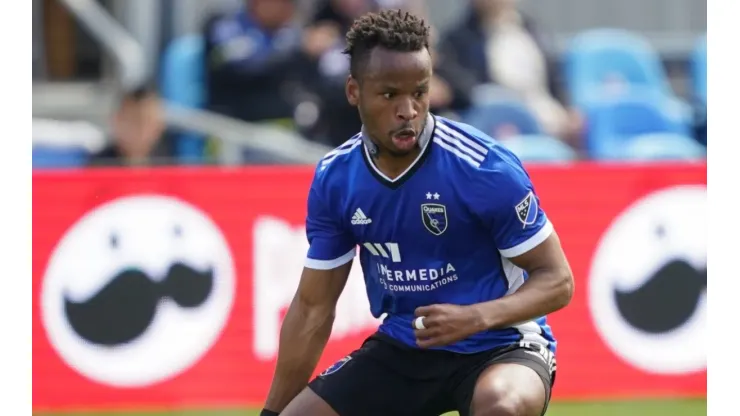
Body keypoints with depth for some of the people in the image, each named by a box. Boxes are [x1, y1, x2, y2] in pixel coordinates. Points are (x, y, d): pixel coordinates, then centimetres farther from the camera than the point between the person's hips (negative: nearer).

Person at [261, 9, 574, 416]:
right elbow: (313, 308, 6)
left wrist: (478, 317, -31)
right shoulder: (333, 178, -5)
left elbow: (557, 280, -13)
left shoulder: (485, 168, -20)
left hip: (496, 347, -5)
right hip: (400, 350, 5)